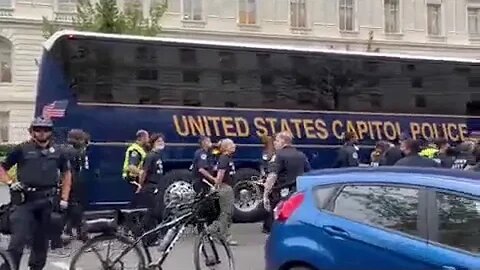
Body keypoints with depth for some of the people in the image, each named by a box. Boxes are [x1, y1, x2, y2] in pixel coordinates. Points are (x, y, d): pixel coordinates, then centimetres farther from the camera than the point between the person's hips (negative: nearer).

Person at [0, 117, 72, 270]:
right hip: (25, 200, -3)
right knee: (19, 239, -14)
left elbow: (67, 174, 18)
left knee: (41, 240, 13)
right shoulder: (22, 149, -2)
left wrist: (64, 198, 12)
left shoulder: (57, 151, 7)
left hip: (47, 201, 4)